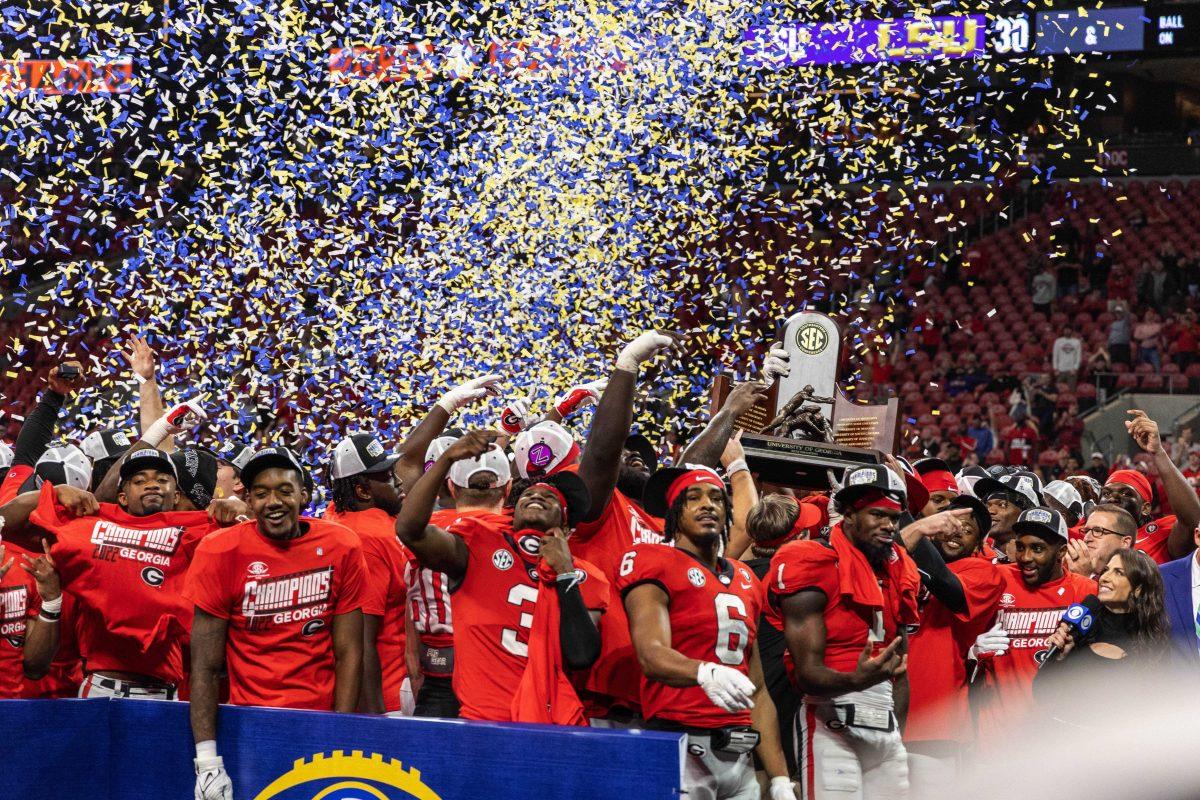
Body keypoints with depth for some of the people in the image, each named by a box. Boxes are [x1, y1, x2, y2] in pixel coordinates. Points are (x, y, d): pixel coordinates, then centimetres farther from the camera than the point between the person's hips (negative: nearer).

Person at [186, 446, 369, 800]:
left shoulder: (340, 547, -2)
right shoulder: (222, 552, -7)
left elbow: (348, 654, 0)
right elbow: (205, 667, -7)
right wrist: (207, 762, -14)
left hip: (323, 715, 1)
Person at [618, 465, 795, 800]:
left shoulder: (744, 579, 18)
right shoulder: (653, 562, -2)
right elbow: (652, 656, -18)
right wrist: (705, 673, -38)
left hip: (739, 756, 6)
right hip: (682, 749, -6)